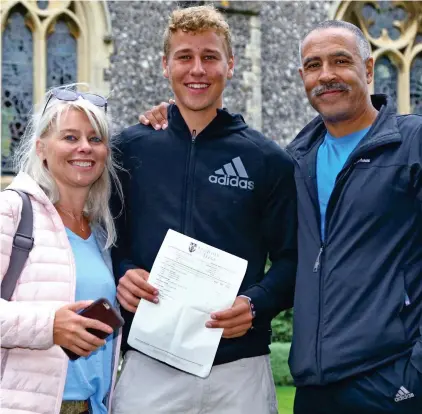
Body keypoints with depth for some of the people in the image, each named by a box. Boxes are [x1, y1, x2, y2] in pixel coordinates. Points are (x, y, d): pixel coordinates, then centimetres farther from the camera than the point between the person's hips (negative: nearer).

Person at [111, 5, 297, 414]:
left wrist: (256, 303, -12)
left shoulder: (267, 160, 4)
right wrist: (121, 274, -8)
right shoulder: (130, 148, 6)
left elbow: (291, 258, 5)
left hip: (240, 368, 0)